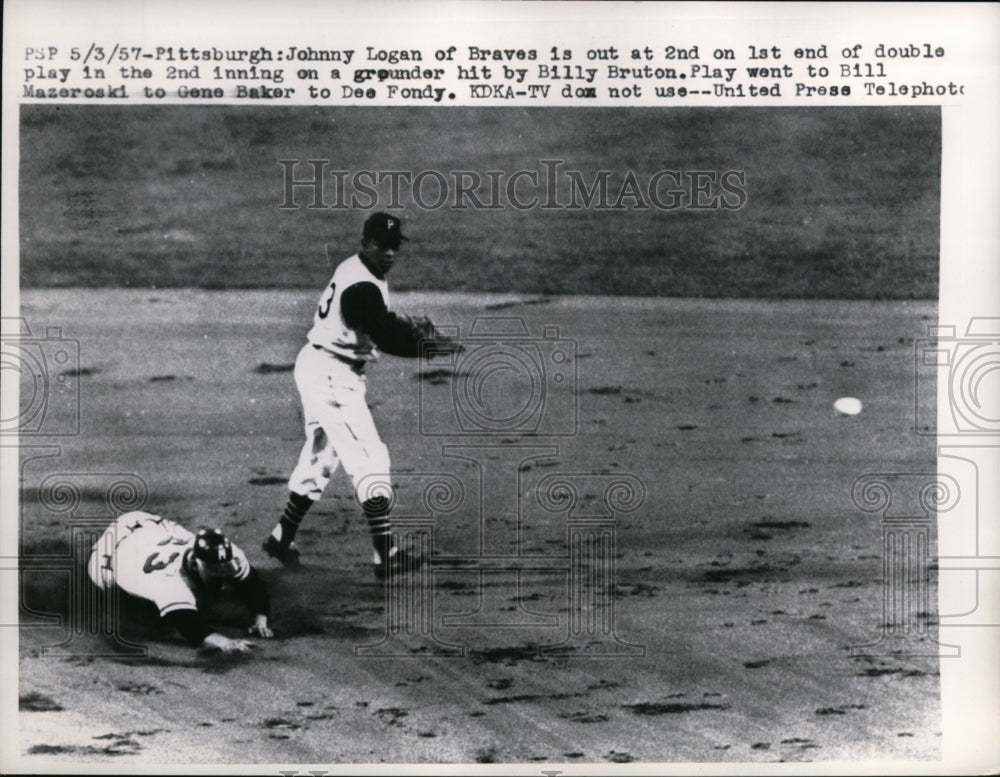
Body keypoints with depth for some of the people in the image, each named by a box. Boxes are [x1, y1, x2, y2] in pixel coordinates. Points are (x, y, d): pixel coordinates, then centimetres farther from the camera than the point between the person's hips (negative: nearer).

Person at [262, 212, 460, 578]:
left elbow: (380, 321, 18)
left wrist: (412, 326, 2)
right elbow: (386, 337, -27)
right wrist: (432, 346, -26)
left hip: (319, 370, 11)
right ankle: (385, 555, -13)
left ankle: (281, 538, 31)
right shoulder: (361, 286, -22)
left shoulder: (354, 271, 10)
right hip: (330, 375, -11)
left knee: (320, 458, 20)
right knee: (369, 458, -12)